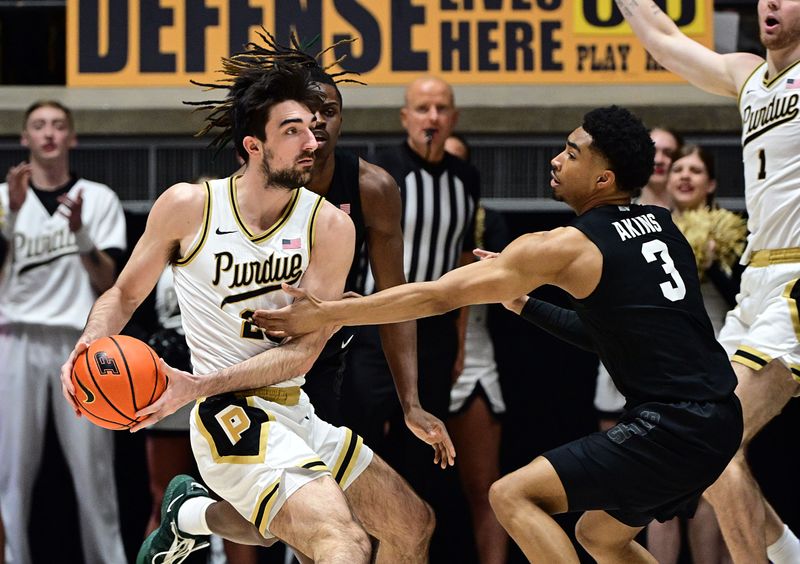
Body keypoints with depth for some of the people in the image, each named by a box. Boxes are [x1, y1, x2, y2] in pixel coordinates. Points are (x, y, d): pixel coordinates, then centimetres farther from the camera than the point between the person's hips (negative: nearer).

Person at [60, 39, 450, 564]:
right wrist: (90, 345, -13)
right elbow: (126, 293, 8)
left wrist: (198, 386, -20)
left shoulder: (330, 225, -3)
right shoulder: (188, 206, -6)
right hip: (234, 420, -6)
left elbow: (303, 351, -8)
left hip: (294, 414, 6)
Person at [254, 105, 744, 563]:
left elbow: (437, 297, -7)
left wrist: (326, 314, -3)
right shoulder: (660, 224, 12)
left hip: (673, 425, -9)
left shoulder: (566, 247, -9)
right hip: (714, 419, 9)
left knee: (513, 496, -6)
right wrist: (523, 302, 25)